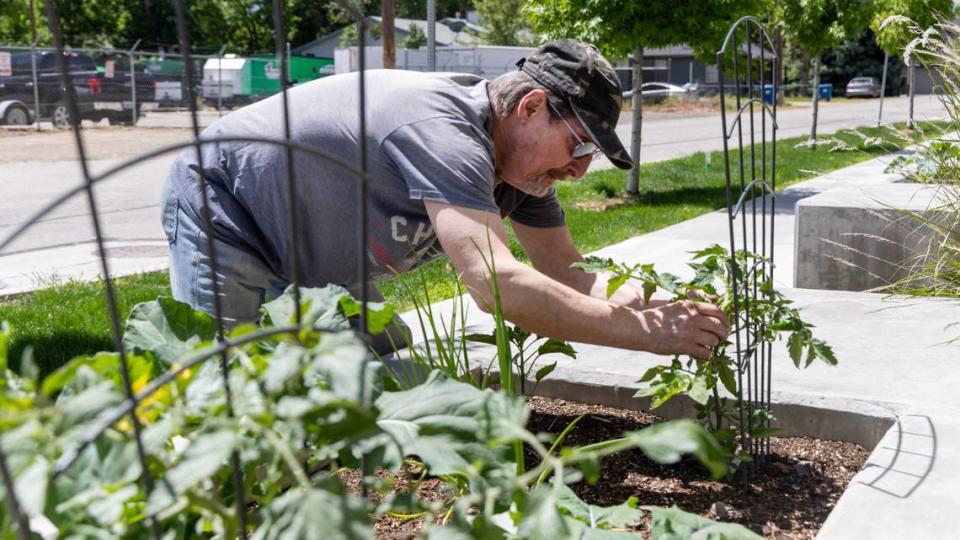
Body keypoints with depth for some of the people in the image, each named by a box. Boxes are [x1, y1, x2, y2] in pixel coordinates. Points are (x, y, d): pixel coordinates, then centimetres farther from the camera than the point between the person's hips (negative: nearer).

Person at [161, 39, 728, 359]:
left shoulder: (523, 159, -6)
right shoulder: (445, 132, -36)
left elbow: (567, 272, -3)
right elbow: (496, 283, -46)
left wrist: (661, 304, -22)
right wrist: (646, 333, -41)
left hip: (312, 263, 9)